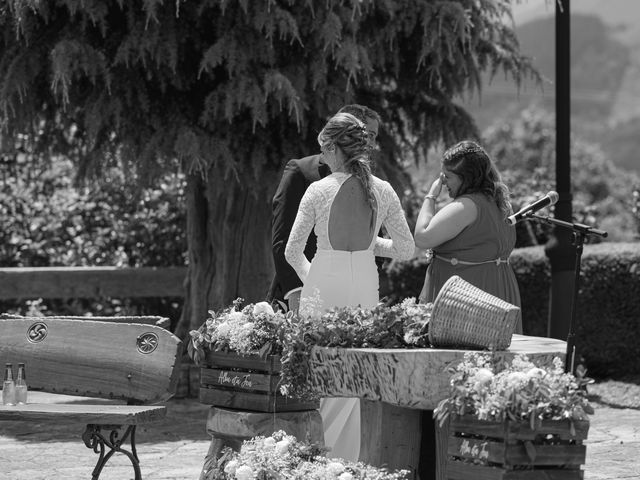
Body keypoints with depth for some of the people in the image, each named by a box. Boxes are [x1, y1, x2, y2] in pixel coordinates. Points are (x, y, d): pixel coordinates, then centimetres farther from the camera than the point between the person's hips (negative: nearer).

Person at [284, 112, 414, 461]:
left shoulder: (319, 190, -6)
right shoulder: (383, 191, 1)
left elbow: (292, 252, -1)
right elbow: (406, 249, 5)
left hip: (325, 281, -3)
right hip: (366, 286, 3)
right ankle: (345, 460, 14)